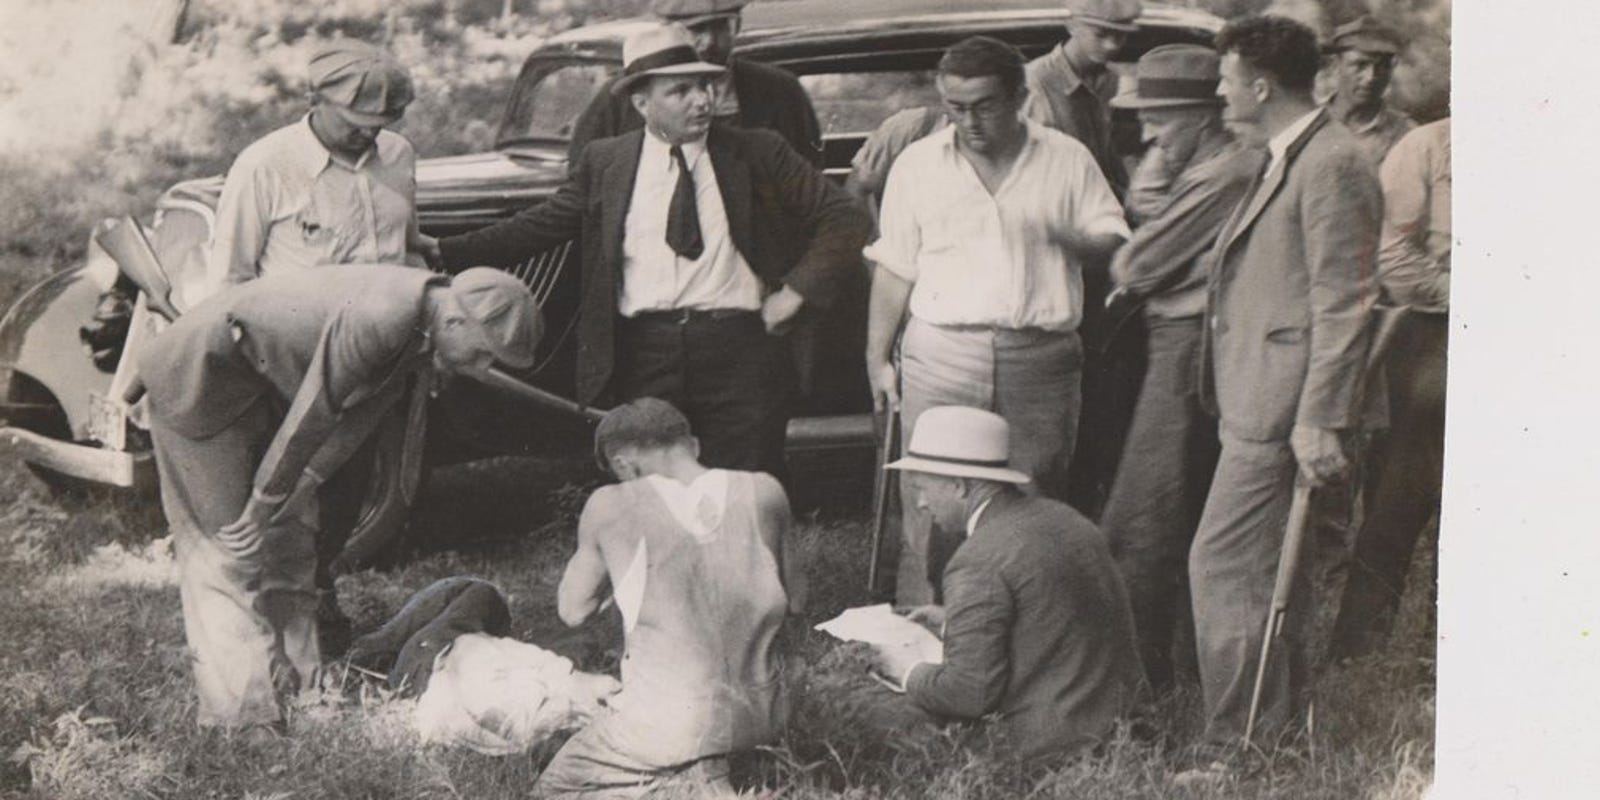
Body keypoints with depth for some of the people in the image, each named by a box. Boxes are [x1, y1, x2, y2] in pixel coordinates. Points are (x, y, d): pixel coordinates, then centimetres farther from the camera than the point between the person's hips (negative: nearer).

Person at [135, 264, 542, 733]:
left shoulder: (427, 333, -6)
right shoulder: (376, 320, -35)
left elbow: (363, 412, 1)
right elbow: (311, 415, -28)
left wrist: (295, 494, -1)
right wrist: (262, 507, -17)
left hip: (265, 387, 9)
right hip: (203, 374, -9)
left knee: (293, 542, 9)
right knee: (231, 551, -9)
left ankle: (297, 691, 15)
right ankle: (243, 715, -7)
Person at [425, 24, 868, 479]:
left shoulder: (757, 154, 6)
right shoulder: (606, 163, 10)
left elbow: (845, 218, 7)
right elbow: (539, 226, 13)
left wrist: (797, 291, -4)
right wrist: (441, 252, 4)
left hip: (737, 347, -1)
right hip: (643, 352, 1)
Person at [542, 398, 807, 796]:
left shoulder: (610, 506, -8)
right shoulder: (763, 493, -2)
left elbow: (572, 610, 4)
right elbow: (796, 600, 9)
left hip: (667, 723, -7)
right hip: (761, 714, 7)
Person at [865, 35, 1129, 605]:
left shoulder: (1067, 160, 8)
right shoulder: (918, 164, 9)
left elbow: (1112, 239, 10)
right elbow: (894, 268, 10)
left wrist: (1069, 239, -13)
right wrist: (878, 357, 5)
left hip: (1040, 359, 0)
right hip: (941, 355, 0)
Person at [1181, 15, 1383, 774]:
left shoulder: (1332, 165, -15)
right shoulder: (1286, 161, 18)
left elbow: (1343, 305, -20)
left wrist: (1319, 419, -23)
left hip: (1284, 407, -11)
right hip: (1261, 401, 11)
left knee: (1224, 567, -9)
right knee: (1267, 571, 16)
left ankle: (1238, 748, -2)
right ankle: (1278, 733, 25)